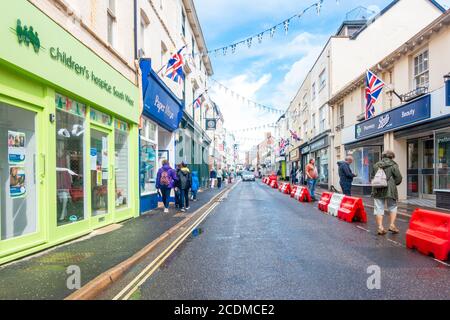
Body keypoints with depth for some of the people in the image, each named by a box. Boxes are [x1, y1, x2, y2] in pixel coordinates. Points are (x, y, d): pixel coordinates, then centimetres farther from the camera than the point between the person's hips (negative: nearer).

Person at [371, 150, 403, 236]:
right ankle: (392, 225, 10)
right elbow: (399, 178, -4)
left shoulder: (376, 165, 9)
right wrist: (393, 184, 12)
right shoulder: (393, 165, -2)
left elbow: (371, 177, 12)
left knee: (379, 209, 5)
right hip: (390, 190, -3)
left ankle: (380, 227, 5)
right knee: (393, 208, 15)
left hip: (377, 190, 3)